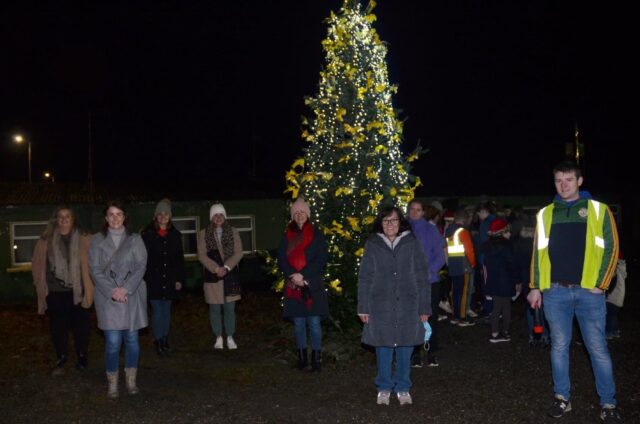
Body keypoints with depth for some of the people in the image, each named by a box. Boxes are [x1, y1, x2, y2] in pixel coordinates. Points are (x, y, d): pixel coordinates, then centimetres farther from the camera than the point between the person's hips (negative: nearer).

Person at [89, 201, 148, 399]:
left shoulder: (135, 239, 7)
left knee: (132, 339, 5)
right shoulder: (97, 240, 5)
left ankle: (131, 381, 18)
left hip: (132, 296, 1)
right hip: (108, 298, -1)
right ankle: (112, 384, 6)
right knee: (113, 342, -6)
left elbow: (141, 266, -1)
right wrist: (112, 291, -13)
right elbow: (95, 269, -1)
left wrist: (126, 288, -13)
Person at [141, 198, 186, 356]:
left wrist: (179, 279, 4)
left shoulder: (175, 235, 7)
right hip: (154, 280, -3)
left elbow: (179, 259, 9)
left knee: (166, 310, 10)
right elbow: (142, 258, -5)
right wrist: (144, 279, -10)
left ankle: (165, 340, 20)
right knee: (157, 311, -3)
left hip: (170, 279, 3)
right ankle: (158, 341, 5)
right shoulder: (147, 234, -3)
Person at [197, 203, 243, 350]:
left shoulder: (233, 232, 5)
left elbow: (238, 253, 0)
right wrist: (216, 268, -14)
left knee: (229, 308, 3)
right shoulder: (203, 233, 2)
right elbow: (202, 255, -3)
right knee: (215, 309, 5)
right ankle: (218, 338, 16)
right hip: (212, 276, 0)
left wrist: (226, 267, -12)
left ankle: (230, 338, 14)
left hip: (230, 275, 1)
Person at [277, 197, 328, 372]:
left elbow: (321, 260, -5)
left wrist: (303, 275, -15)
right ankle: (302, 357, 17)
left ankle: (317, 358, 5)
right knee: (298, 323, 7)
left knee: (314, 323, -3)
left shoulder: (317, 235, 2)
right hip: (293, 286, 2)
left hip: (313, 286, -2)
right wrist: (294, 276, -12)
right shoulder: (287, 236, 10)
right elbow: (281, 260, 4)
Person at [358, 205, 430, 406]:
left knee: (405, 347, 7)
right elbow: (364, 278, 4)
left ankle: (403, 388, 22)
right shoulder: (372, 245, 2)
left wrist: (424, 307, -1)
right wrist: (363, 307, 0)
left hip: (408, 306, 0)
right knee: (383, 347, 6)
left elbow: (422, 277, 2)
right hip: (381, 306, 0)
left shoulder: (412, 243, 1)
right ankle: (384, 388, 21)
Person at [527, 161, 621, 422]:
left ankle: (608, 403, 11)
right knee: (559, 346, 9)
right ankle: (562, 398, 19)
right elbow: (538, 253, 11)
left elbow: (611, 248, 1)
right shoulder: (545, 214, 10)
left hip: (588, 291, -2)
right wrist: (536, 287, 7)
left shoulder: (598, 210, 3)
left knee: (598, 349, 1)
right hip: (555, 292, 2)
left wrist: (601, 284, -6)